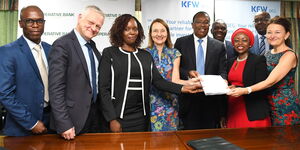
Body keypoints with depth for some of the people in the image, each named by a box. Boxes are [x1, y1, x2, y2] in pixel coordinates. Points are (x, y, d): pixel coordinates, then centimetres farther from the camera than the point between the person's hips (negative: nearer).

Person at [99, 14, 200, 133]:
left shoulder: (146, 55, 10)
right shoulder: (109, 53, -2)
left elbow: (158, 81, 2)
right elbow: (104, 88, -6)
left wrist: (182, 88, -12)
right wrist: (112, 119, -11)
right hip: (118, 117, -3)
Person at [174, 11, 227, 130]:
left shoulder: (219, 46, 8)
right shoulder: (181, 42, 5)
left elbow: (223, 71, 4)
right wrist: (188, 73, -19)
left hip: (211, 99, 1)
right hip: (189, 98, -1)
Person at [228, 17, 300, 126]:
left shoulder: (289, 55, -13)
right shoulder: (267, 54, 9)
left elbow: (271, 81, -23)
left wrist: (245, 90, -32)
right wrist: (237, 87, -8)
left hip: (285, 105, -6)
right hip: (269, 104, 6)